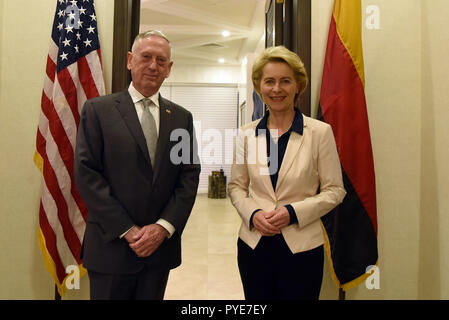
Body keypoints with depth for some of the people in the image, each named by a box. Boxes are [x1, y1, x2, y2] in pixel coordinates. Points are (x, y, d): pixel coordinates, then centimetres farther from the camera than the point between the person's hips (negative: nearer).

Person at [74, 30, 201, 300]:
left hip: (161, 245, 3)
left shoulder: (182, 117, 7)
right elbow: (86, 174, -8)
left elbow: (190, 175, 2)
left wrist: (164, 227, -9)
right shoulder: (98, 110, -1)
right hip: (111, 246, -2)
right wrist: (128, 230, -12)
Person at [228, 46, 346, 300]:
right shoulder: (247, 134, 3)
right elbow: (236, 186, 8)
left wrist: (293, 212, -15)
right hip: (253, 244, 3)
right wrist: (252, 214, -10)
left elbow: (334, 190, -3)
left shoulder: (320, 132, -5)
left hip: (302, 247, -2)